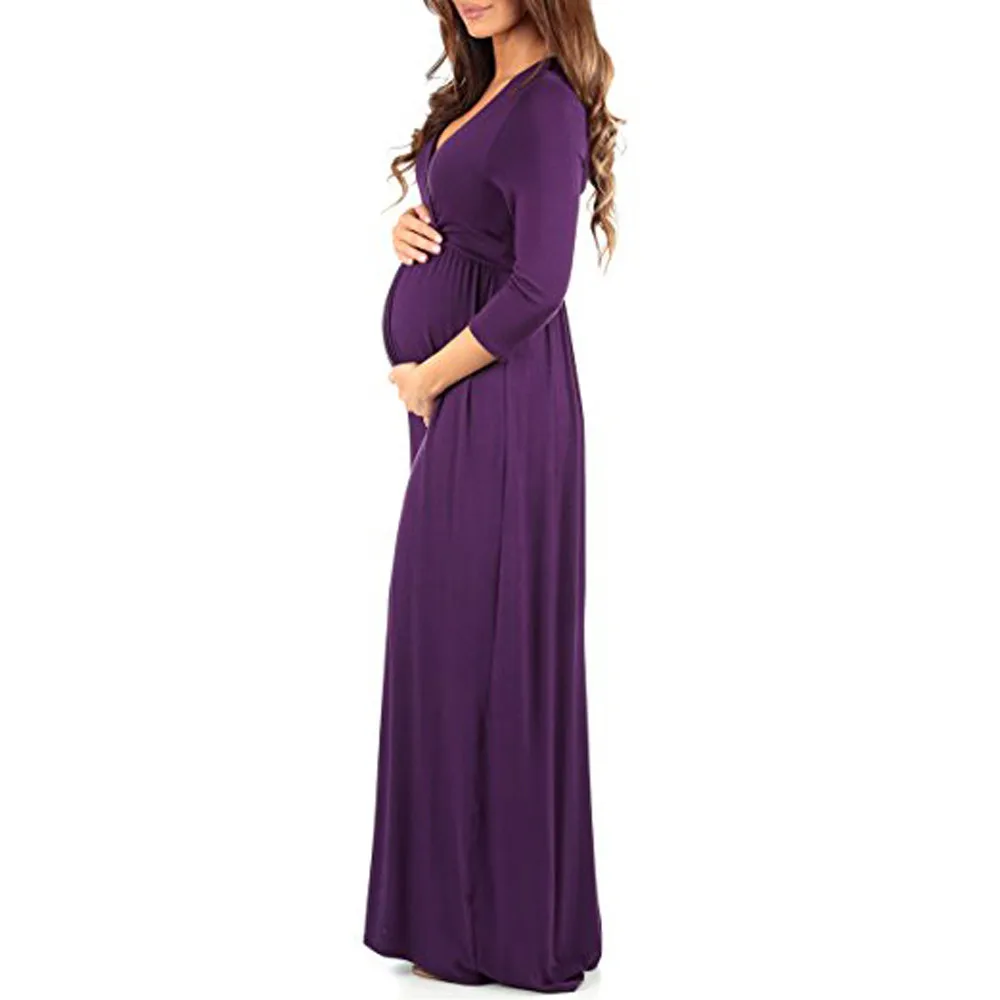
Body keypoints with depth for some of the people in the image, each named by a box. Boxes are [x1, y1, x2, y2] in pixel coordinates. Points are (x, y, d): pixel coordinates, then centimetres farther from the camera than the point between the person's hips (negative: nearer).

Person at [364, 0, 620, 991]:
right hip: (450, 402, 10)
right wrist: (406, 231, 0)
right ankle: (466, 891, 26)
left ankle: (504, 920, 12)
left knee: (480, 641, -2)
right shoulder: (482, 92, 14)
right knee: (455, 634, 14)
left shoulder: (548, 107, -15)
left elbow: (535, 288, -21)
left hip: (496, 400, -10)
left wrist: (425, 378, -12)